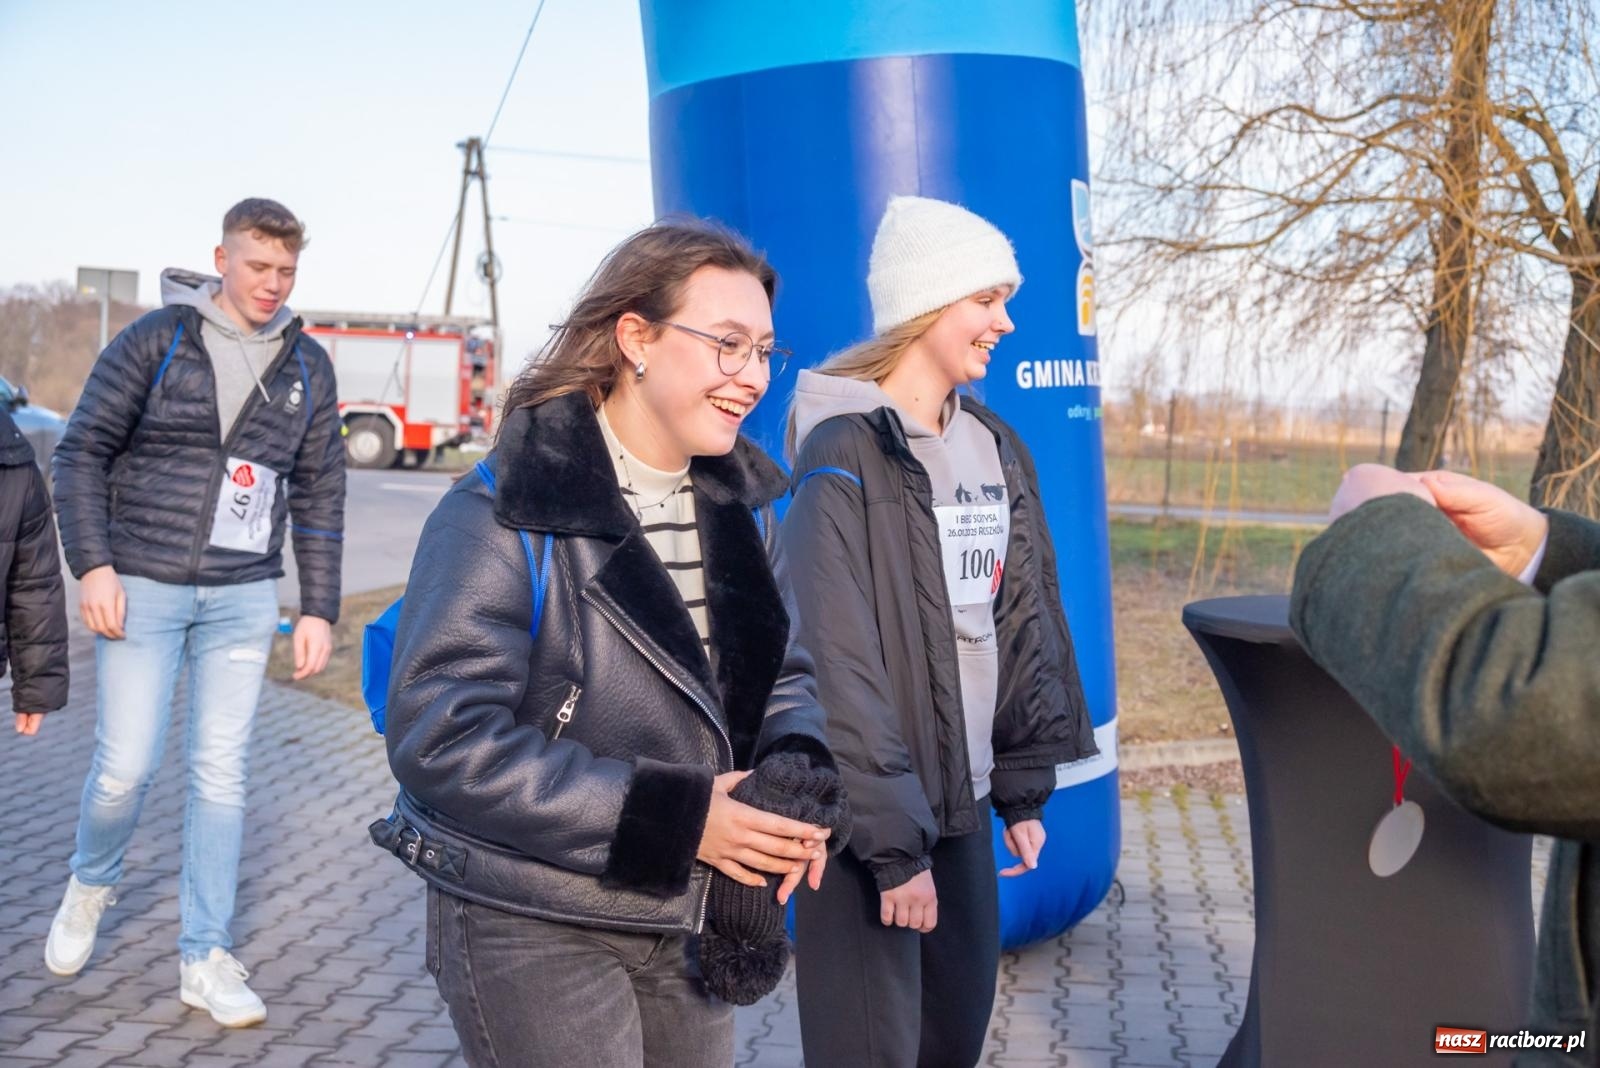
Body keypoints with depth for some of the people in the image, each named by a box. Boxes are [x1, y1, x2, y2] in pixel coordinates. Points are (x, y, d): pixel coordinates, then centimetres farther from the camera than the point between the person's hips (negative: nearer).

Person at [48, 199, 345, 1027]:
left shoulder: (307, 366, 7)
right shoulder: (157, 339, -3)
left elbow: (320, 495, 9)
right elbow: (83, 451, -2)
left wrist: (319, 609, 5)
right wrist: (92, 564, -11)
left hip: (243, 598, 3)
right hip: (143, 587, -2)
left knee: (221, 772, 4)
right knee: (126, 766, -1)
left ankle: (205, 956, 15)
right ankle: (90, 884, 32)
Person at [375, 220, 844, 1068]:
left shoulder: (740, 506, 4)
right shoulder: (505, 517, -18)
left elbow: (786, 674, 11)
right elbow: (440, 738, -22)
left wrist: (797, 773, -13)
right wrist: (671, 816, -25)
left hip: (690, 919, 7)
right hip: (531, 928, -6)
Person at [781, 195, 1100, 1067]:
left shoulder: (997, 450, 9)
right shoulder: (844, 456, -15)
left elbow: (1024, 623, 13)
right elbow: (838, 666, -19)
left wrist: (1025, 786, 12)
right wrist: (891, 840, -18)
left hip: (961, 803, 7)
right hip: (867, 816, -7)